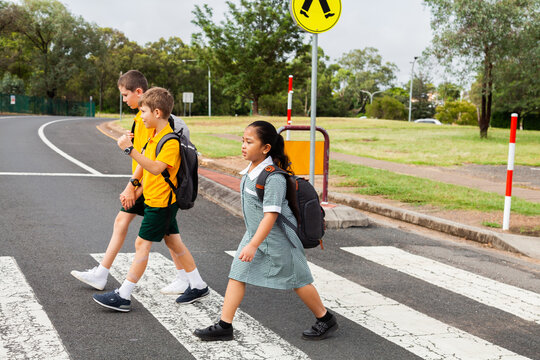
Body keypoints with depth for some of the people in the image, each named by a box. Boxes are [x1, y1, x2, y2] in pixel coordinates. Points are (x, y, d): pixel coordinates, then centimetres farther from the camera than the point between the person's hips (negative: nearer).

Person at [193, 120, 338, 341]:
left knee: (296, 280, 6)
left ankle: (325, 320, 25)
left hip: (277, 239, -8)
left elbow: (271, 215, -28)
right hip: (255, 234, 8)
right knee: (237, 275, 3)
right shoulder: (250, 170, 3)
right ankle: (224, 326, 10)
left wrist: (253, 245, -31)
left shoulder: (273, 177, -25)